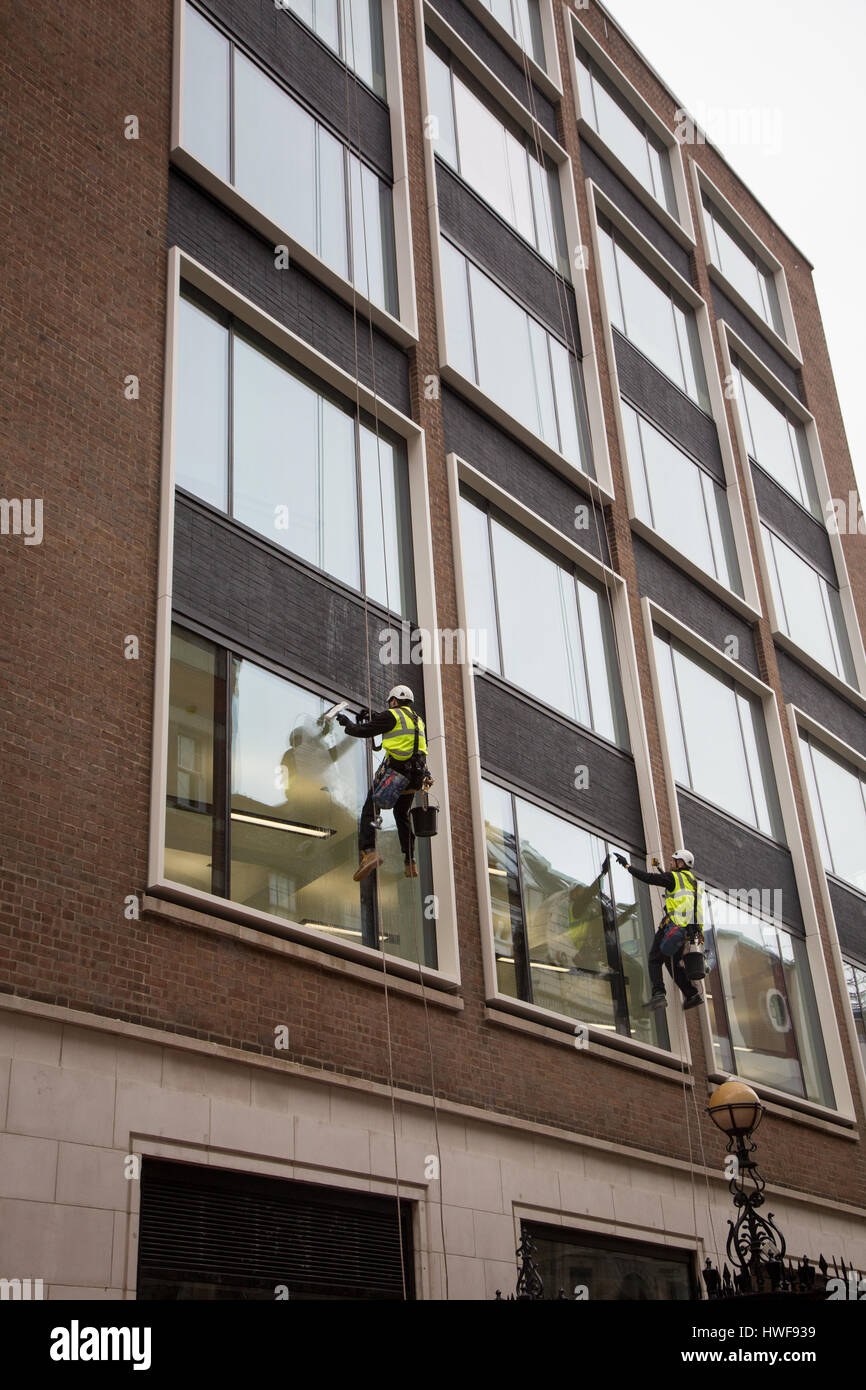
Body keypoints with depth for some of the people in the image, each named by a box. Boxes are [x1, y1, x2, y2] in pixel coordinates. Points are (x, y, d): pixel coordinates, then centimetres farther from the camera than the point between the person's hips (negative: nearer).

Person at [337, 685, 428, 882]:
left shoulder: (392, 715, -1)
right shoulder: (418, 721, 21)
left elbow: (363, 731, -1)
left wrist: (347, 722, 17)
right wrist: (375, 718, 37)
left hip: (395, 769, -7)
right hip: (415, 776, 7)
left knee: (370, 810, -8)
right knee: (402, 815, 20)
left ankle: (368, 851, -30)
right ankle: (410, 863, 15)